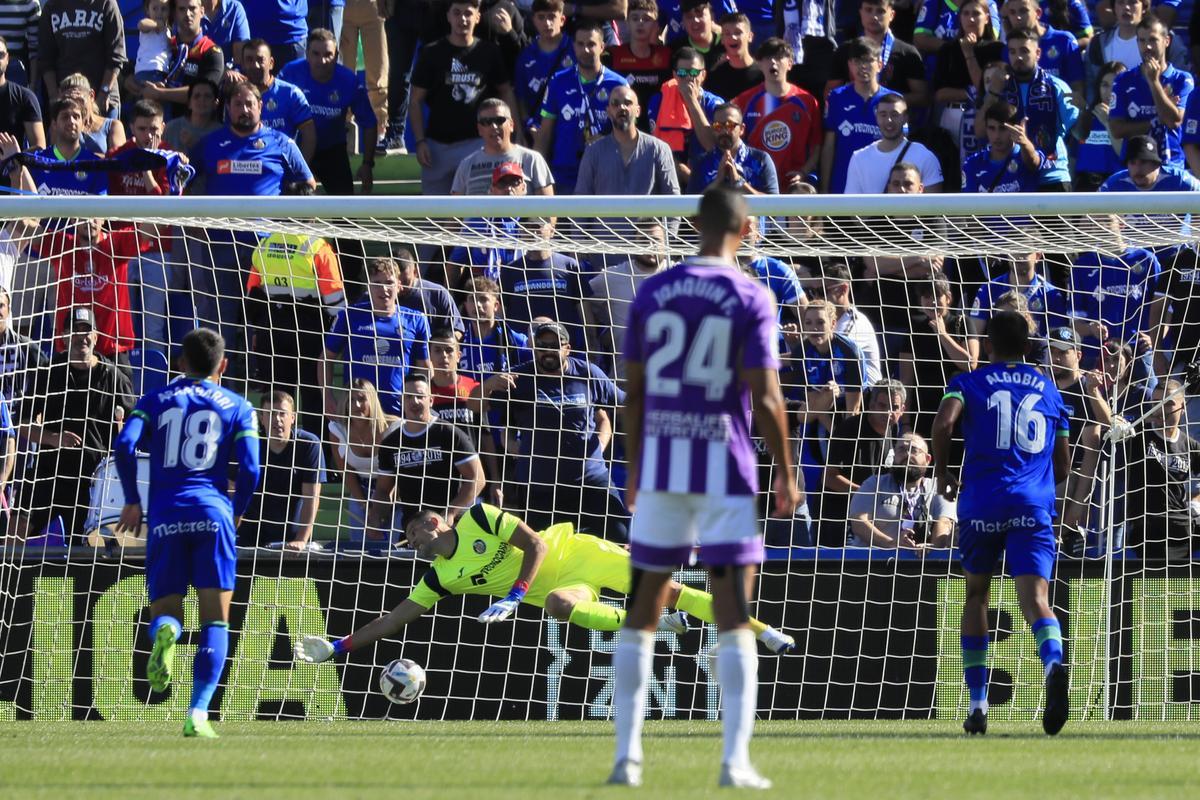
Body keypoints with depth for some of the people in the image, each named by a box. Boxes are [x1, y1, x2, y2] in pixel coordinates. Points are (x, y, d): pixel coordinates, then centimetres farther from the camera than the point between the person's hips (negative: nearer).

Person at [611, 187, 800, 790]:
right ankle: (736, 761, -7)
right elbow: (765, 396, -10)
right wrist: (786, 474, 0)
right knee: (733, 615, -1)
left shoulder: (651, 294, 5)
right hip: (725, 469, -3)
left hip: (659, 466, 3)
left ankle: (627, 756, 9)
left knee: (643, 609, 10)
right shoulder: (751, 299, -5)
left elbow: (634, 392, 8)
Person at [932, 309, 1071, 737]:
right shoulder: (1048, 389, 18)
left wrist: (942, 474, 2)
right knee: (1035, 598, -13)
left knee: (976, 595, 18)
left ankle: (977, 704, 18)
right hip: (1033, 508, 1)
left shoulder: (969, 383, 9)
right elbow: (1063, 465, 22)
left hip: (981, 504, -1)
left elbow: (945, 421, -13)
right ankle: (1053, 663, -46)